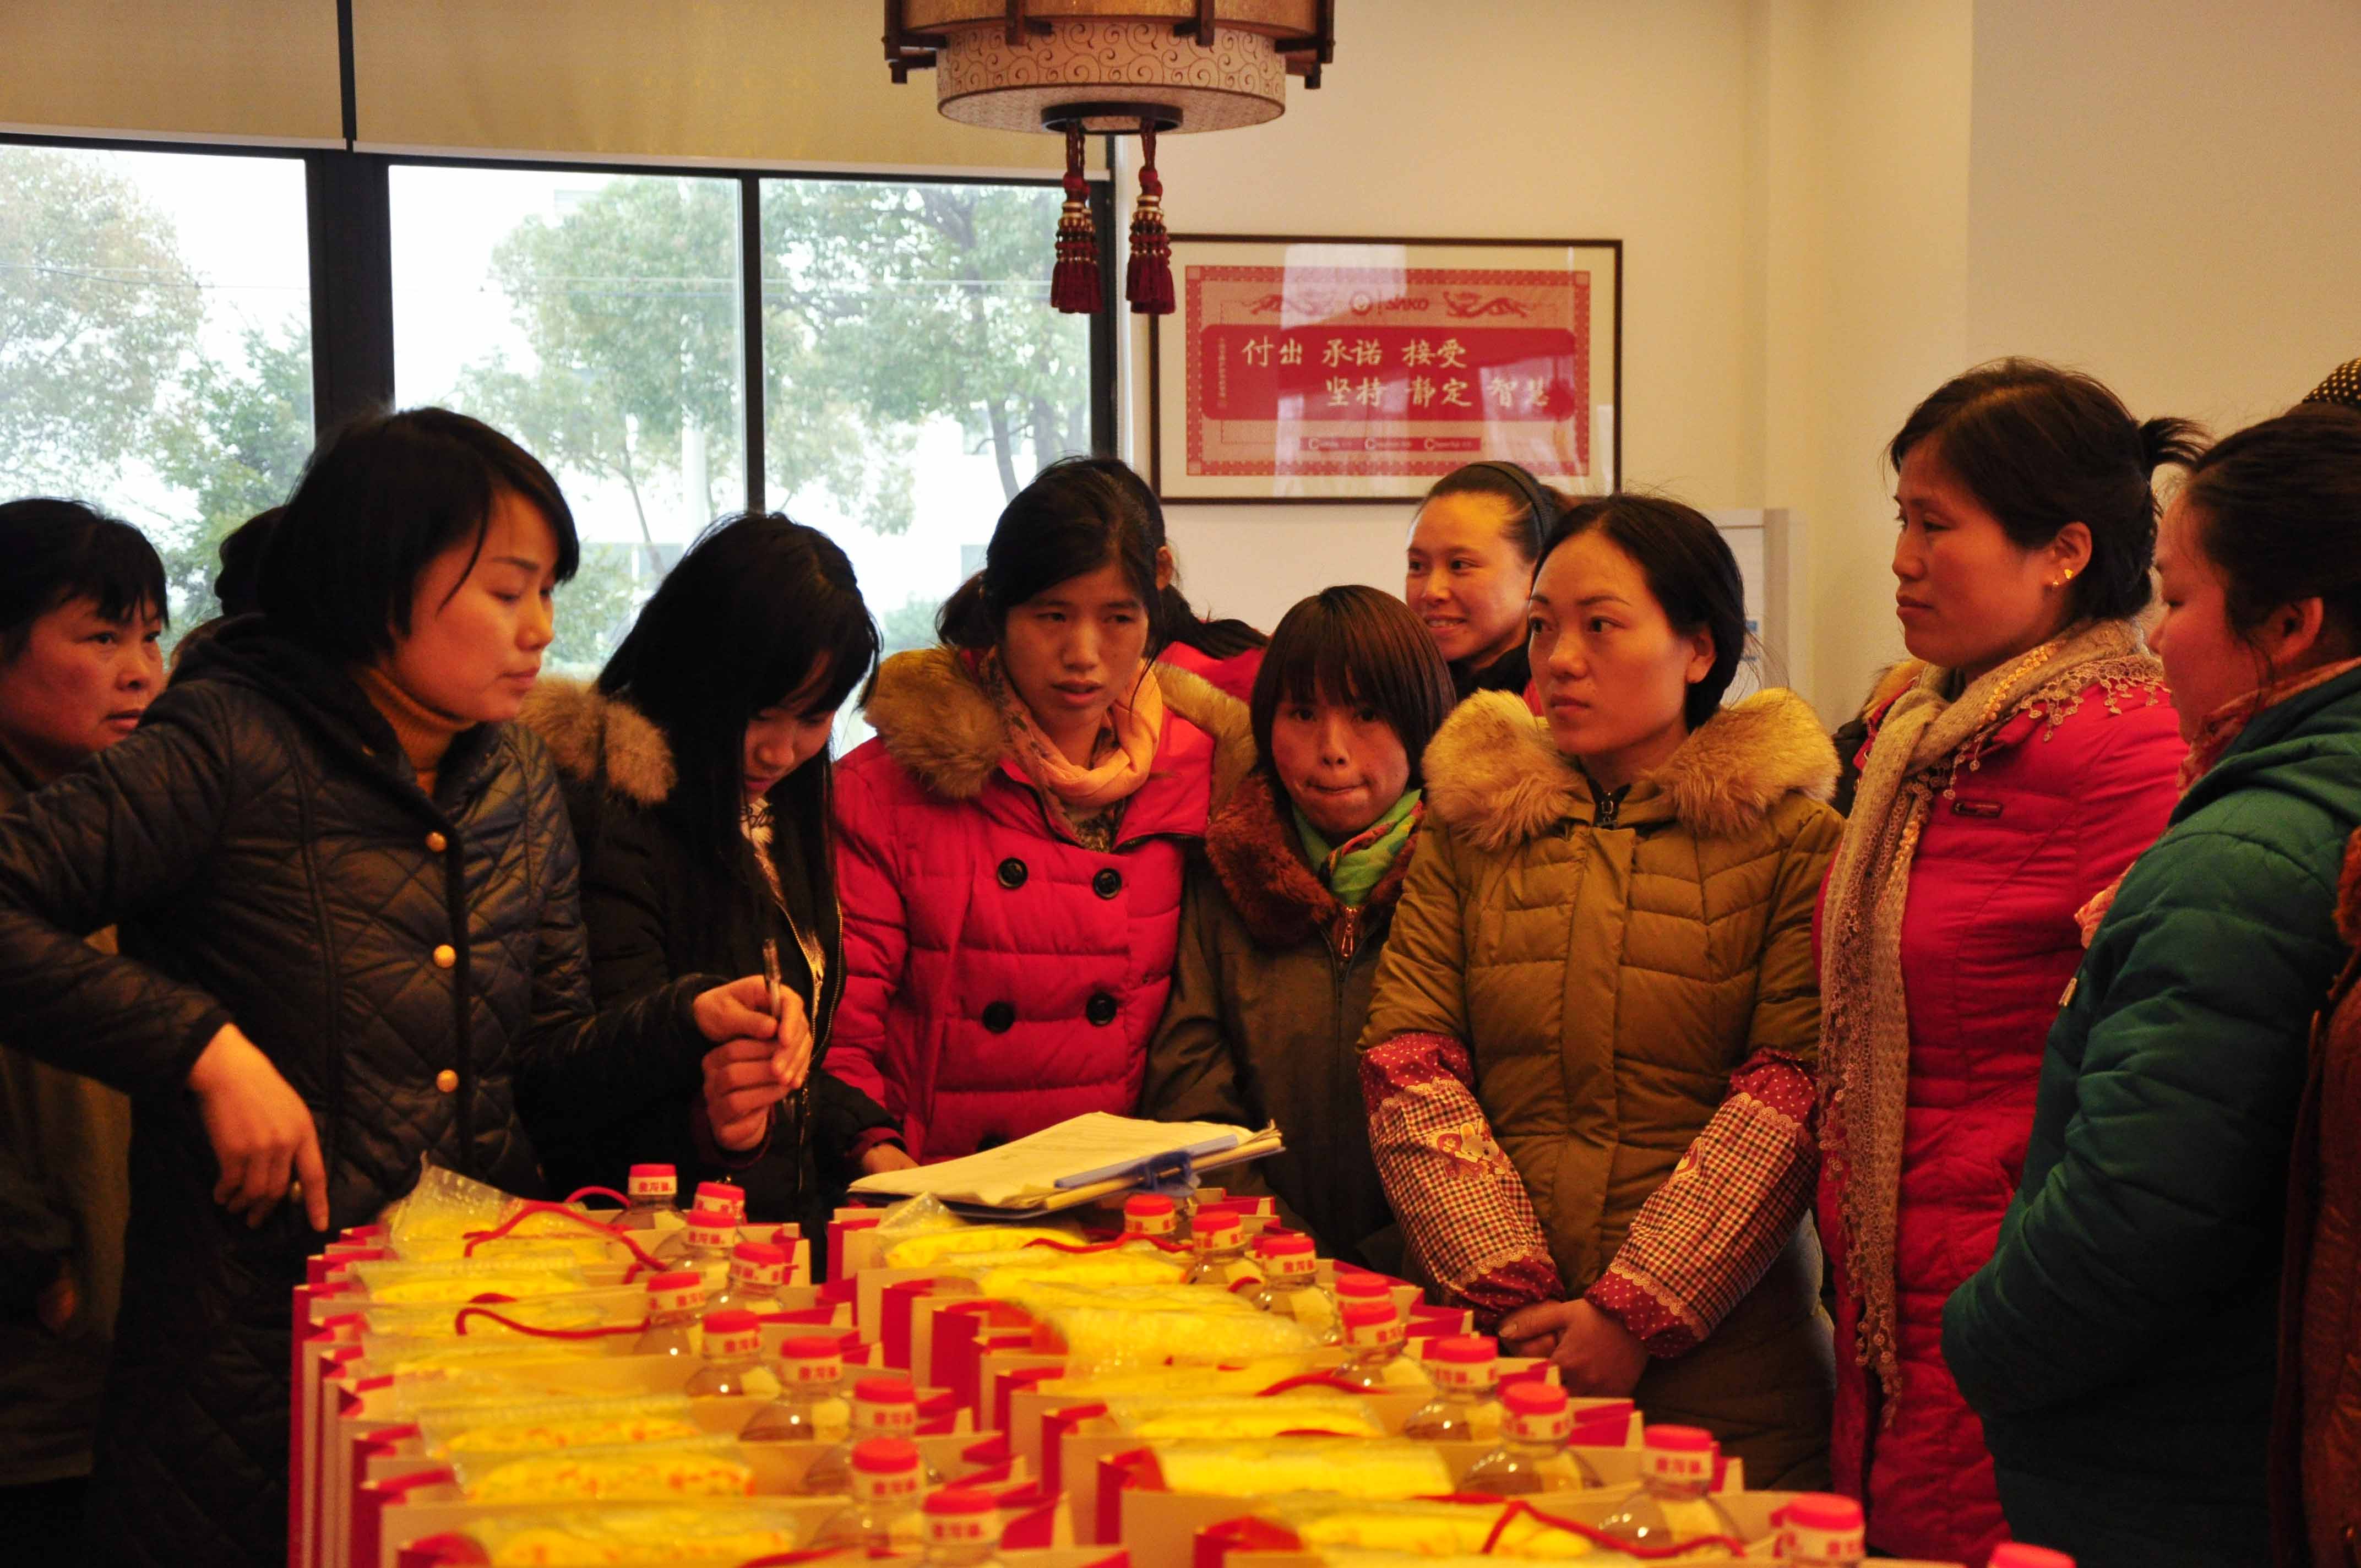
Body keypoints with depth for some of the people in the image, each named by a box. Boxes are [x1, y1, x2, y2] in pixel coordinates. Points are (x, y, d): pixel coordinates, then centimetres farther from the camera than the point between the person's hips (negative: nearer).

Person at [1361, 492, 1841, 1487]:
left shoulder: (1794, 839, 1)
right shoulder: (1467, 824, 10)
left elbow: (1790, 1102, -8)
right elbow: (1408, 1069, 1)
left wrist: (1636, 1315, -14)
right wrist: (1512, 1297, -10)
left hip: (1720, 1364, -2)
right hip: (1489, 1356, 2)